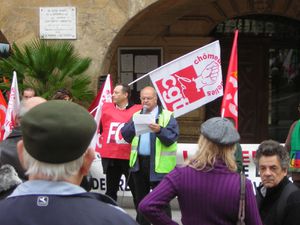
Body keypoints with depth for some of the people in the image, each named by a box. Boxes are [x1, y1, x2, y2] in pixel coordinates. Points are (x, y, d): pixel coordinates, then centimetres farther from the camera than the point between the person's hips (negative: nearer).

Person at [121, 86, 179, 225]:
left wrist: (159, 130, -30)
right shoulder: (136, 115, 14)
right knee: (141, 198, 16)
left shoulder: (166, 116, -2)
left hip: (159, 164, -5)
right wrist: (134, 124, -11)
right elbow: (126, 136, 6)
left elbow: (171, 138, -13)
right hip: (139, 162, 5)